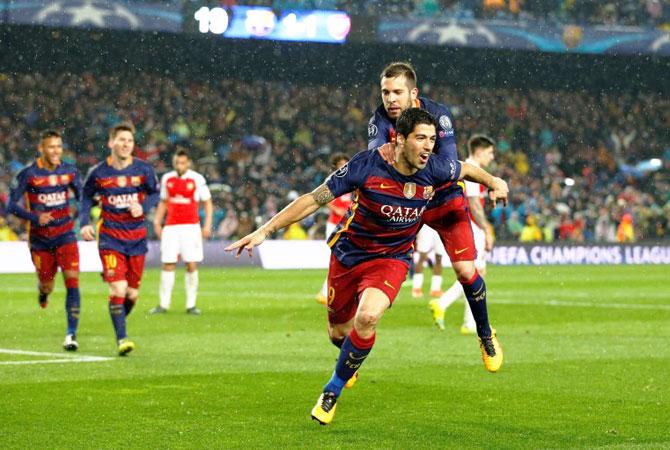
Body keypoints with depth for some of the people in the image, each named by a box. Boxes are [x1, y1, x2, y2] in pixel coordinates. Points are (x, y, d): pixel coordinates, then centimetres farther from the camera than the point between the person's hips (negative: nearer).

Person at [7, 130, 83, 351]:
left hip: (65, 235, 1)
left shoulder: (69, 171, 0)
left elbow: (81, 195, 15)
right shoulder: (28, 174, -11)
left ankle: (71, 333, -14)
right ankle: (43, 290, 49)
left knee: (72, 280, -14)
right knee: (47, 285, 8)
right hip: (40, 238, -1)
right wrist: (35, 218, -24)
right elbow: (11, 205, -10)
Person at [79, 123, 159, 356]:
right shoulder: (98, 172, -5)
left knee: (132, 294, 7)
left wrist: (143, 207, -10)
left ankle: (120, 320, 37)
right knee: (118, 289, -16)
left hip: (137, 238, 2)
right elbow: (87, 196, 11)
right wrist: (85, 223, -3)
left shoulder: (144, 170, -4)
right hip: (110, 238, -2)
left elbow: (154, 193, 10)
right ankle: (121, 339, -10)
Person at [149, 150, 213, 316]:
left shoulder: (197, 179, -2)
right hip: (171, 227, 2)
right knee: (168, 265, -1)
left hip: (191, 226, -2)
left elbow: (207, 203, 3)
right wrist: (157, 222, 11)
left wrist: (208, 225, -6)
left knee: (191, 265, -4)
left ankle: (191, 305, 3)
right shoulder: (167, 179, 8)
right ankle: (163, 304, 3)